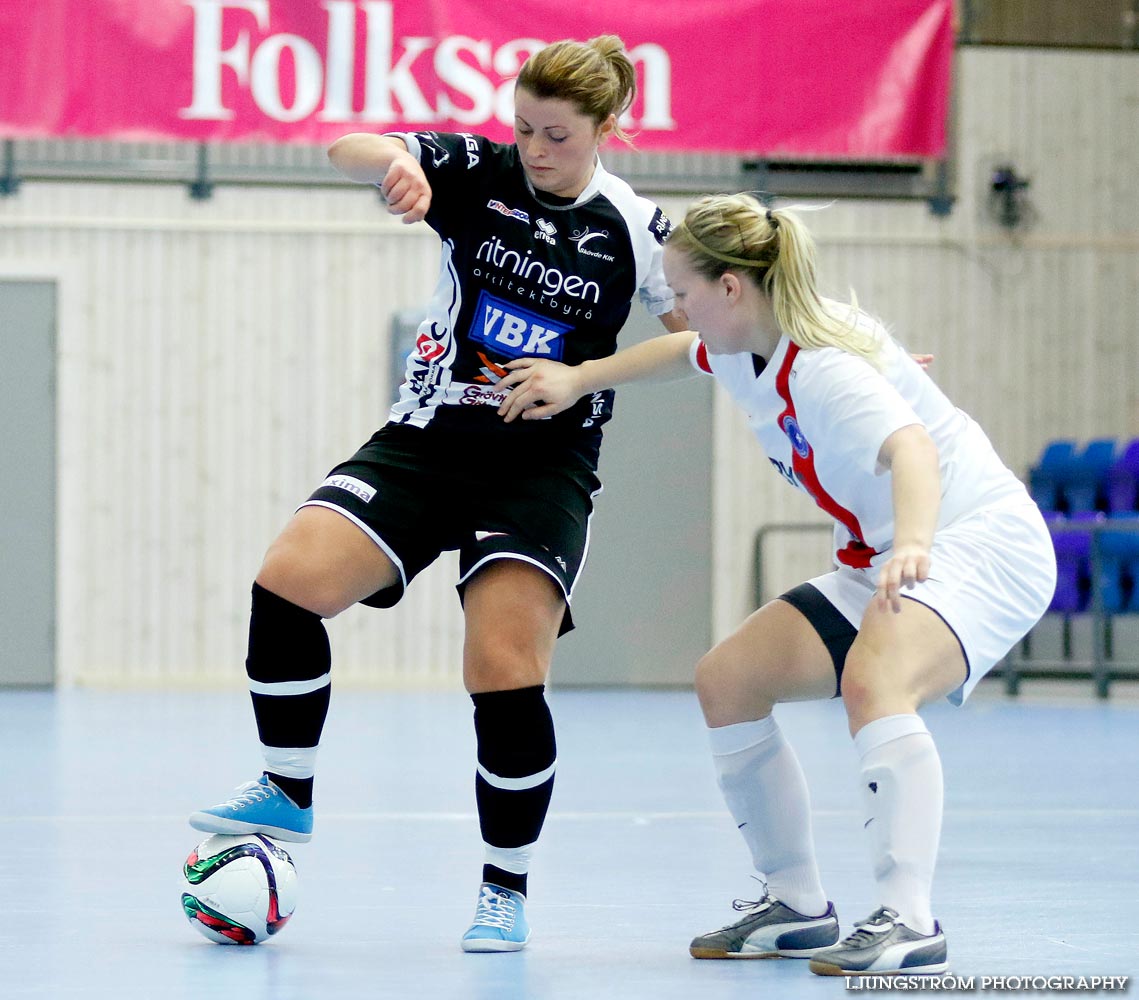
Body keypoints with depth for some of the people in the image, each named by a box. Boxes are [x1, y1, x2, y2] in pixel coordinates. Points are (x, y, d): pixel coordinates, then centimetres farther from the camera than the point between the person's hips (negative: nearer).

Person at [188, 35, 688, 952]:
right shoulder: (478, 171, -1)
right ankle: (288, 794, 2)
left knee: (505, 674, -16)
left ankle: (507, 891, 3)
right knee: (290, 579, -17)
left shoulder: (633, 229, -2)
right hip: (426, 444, 2)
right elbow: (350, 152, -15)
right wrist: (397, 158, -36)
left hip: (541, 473, -2)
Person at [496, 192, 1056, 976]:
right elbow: (687, 351, 30)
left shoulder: (825, 369, -25)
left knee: (873, 677, -38)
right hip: (881, 565, 10)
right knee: (727, 681, 4)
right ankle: (796, 905, 13)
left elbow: (911, 448, -44)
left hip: (982, 541, -10)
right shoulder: (745, 349, 4)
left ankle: (909, 924, -43)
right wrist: (576, 379, 23)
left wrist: (912, 545, -63)